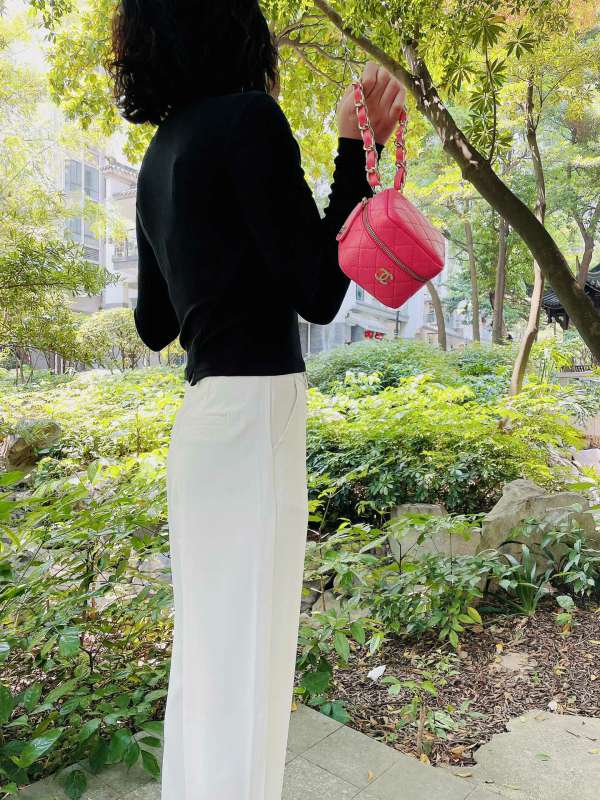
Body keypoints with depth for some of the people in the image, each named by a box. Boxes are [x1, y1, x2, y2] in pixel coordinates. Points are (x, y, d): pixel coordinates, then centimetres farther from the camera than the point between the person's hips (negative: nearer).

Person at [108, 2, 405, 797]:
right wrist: (358, 152, -7)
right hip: (255, 409, -9)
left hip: (203, 412, 9)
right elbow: (317, 294, -11)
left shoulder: (158, 156, 16)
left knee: (205, 651, 20)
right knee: (248, 660, 2)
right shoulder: (248, 116, -7)